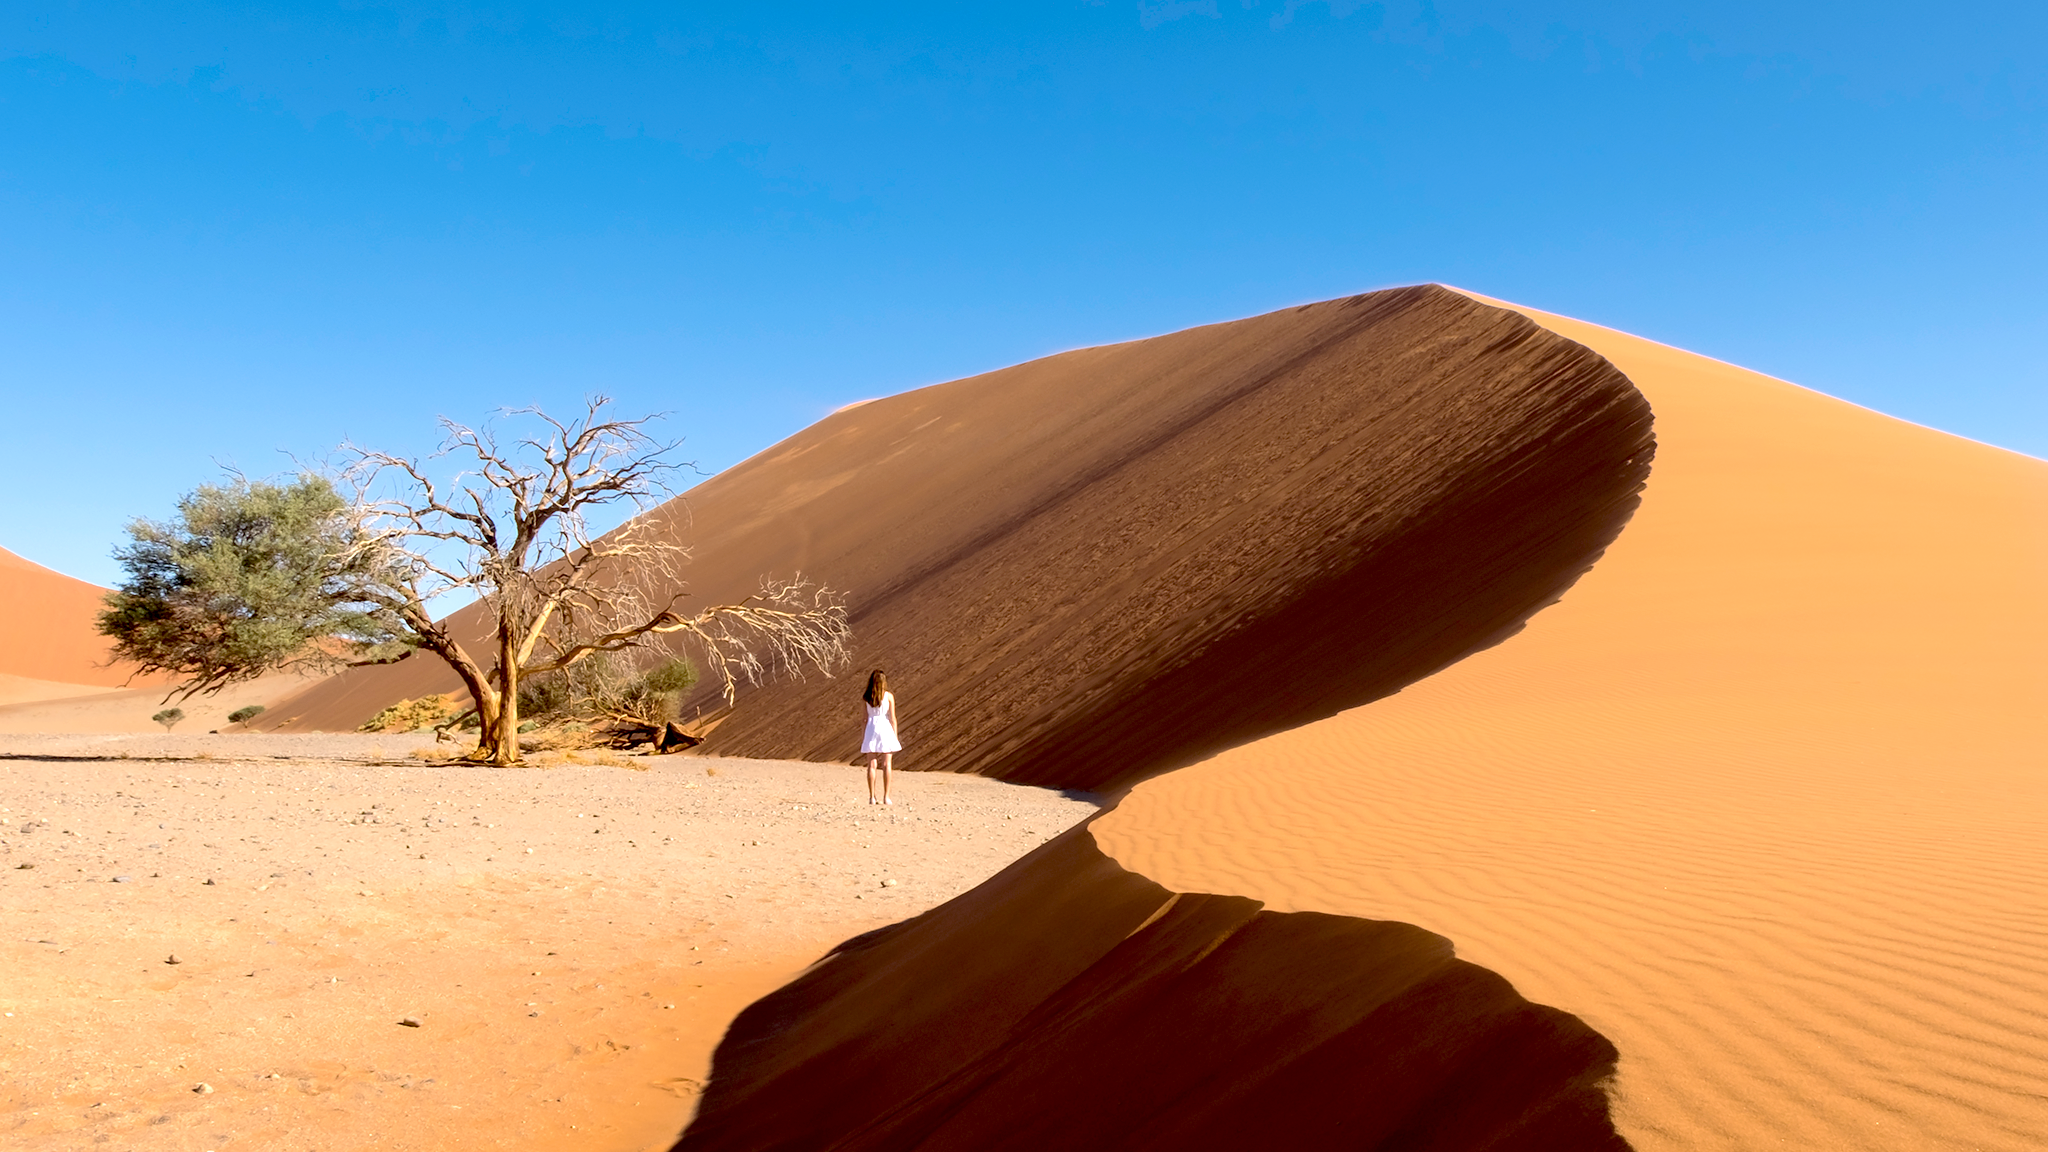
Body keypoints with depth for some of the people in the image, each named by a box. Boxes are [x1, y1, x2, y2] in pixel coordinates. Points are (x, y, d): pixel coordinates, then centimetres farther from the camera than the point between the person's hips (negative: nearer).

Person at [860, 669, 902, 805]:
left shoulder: (865, 697, 0)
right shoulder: (889, 696, -5)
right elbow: (892, 718, -4)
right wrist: (895, 735, 2)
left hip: (871, 729, 2)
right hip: (885, 729, -2)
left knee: (872, 765, 4)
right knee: (886, 765, 2)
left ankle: (872, 797, 3)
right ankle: (886, 797, 1)